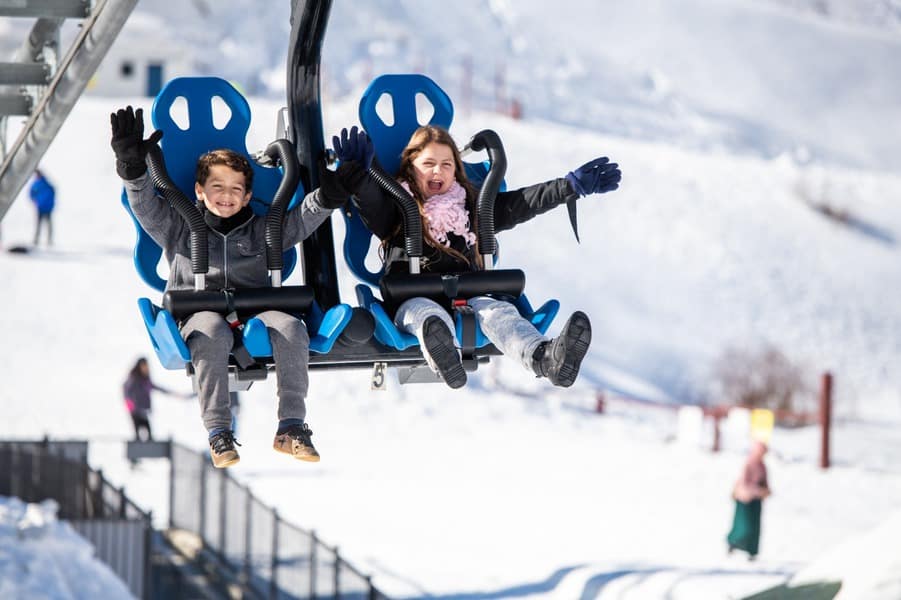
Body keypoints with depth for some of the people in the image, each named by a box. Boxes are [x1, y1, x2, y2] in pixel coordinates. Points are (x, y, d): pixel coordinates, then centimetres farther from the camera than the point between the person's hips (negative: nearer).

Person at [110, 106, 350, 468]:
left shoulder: (261, 231, 24)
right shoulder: (178, 228, 19)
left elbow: (303, 219, 17)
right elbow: (145, 204, 8)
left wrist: (329, 193, -2)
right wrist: (133, 166, -8)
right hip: (199, 311, -2)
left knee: (290, 327, -31)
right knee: (212, 334, -39)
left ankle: (291, 427, -30)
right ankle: (218, 432, -38)